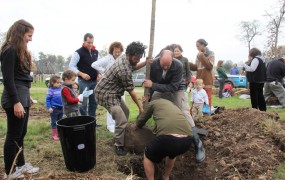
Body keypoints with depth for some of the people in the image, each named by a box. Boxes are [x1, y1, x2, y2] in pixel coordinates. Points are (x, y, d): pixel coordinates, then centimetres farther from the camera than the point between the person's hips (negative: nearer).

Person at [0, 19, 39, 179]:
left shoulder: (20, 50, 15)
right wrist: (16, 102, -21)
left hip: (23, 96, 9)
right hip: (15, 99, -9)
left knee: (21, 134, 17)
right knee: (14, 136, 2)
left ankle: (21, 164, 31)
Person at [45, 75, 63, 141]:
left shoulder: (61, 89, 3)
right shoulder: (51, 90, -11)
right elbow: (47, 99, -10)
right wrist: (49, 108, -17)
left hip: (61, 108, 5)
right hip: (54, 109, -5)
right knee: (54, 122, 6)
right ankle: (54, 135, 15)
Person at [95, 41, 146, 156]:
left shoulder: (124, 58, -3)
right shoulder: (124, 70, -29)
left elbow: (133, 67, 20)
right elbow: (131, 91, -18)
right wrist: (140, 107, -6)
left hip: (113, 92, 10)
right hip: (106, 95, -10)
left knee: (126, 112, 20)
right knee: (122, 121, -14)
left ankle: (122, 137, 36)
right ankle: (119, 146, 6)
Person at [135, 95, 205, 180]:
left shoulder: (154, 102, 25)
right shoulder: (175, 106, 37)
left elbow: (139, 123, 32)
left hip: (167, 137, -5)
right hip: (187, 140, 5)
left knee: (148, 156, 27)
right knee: (171, 153, 41)